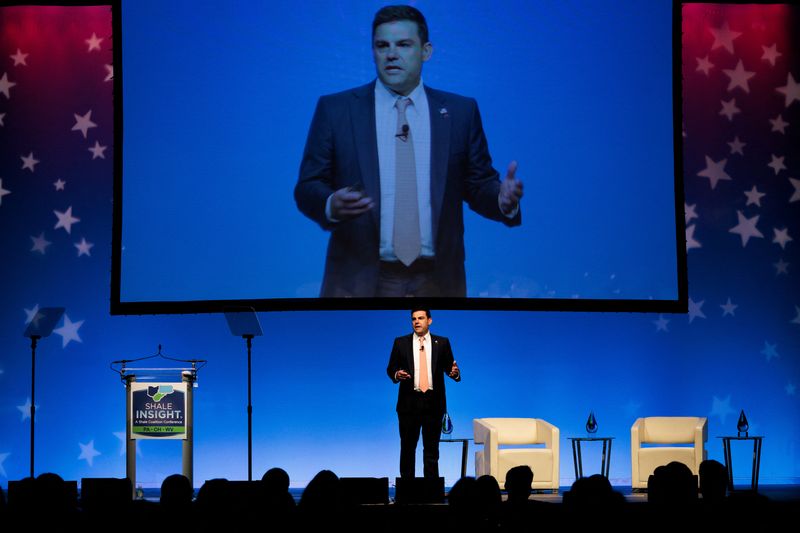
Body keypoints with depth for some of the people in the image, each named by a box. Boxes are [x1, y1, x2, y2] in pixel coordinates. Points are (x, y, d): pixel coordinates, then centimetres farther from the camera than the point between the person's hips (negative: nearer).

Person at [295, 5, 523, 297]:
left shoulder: (460, 111, 5)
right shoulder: (335, 109, 1)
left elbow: (479, 186, 7)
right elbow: (307, 187, 1)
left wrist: (503, 200, -15)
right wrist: (331, 205, -21)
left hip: (437, 281, 1)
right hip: (360, 280, -1)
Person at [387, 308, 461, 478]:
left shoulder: (442, 343, 7)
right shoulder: (401, 343, 6)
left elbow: (449, 367, 6)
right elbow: (391, 368, 6)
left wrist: (455, 373, -16)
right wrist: (396, 374, -16)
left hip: (433, 402, 0)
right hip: (409, 401, 0)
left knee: (432, 448, 4)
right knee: (408, 447, 4)